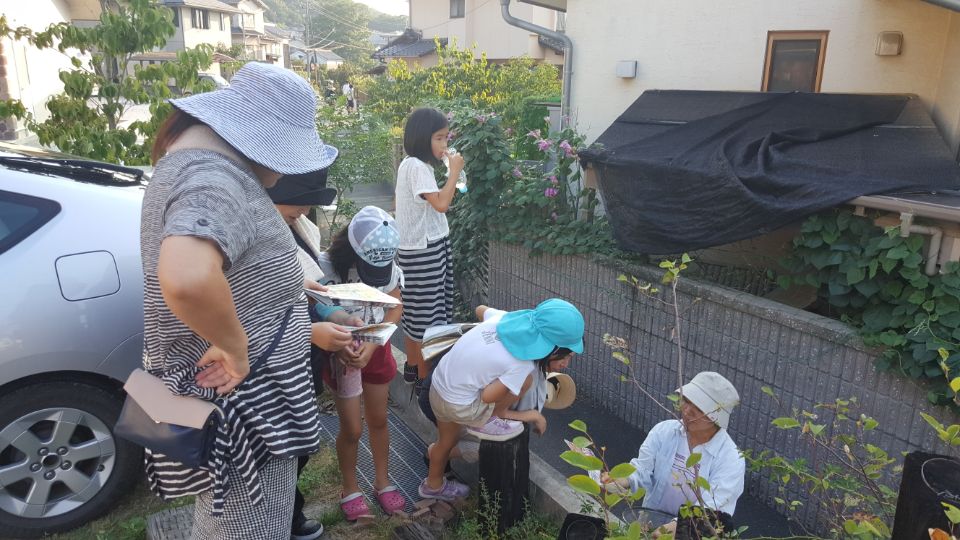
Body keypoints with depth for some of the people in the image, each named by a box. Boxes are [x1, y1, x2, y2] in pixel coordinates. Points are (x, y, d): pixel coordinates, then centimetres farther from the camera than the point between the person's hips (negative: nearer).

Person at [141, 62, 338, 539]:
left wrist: (285, 284, 16)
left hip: (228, 391, 11)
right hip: (236, 396, -11)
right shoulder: (215, 179, -26)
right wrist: (235, 346, -30)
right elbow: (186, 278, -46)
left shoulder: (195, 156, 10)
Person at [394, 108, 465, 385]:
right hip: (424, 249, -10)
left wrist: (452, 187, 6)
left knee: (416, 310, 17)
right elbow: (441, 204, -25)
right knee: (427, 313, -2)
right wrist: (454, 171, -17)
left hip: (424, 246, 10)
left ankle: (412, 367, 29)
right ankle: (423, 377, 8)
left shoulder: (412, 164, 14)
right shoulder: (417, 167, -17)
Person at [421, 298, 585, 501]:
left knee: (447, 439, 32)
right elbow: (487, 396, -21)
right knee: (525, 379, -6)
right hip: (459, 406, -7)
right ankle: (487, 423, 10)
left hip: (437, 385, 8)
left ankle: (433, 485, 54)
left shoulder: (503, 317, -6)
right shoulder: (523, 364, -24)